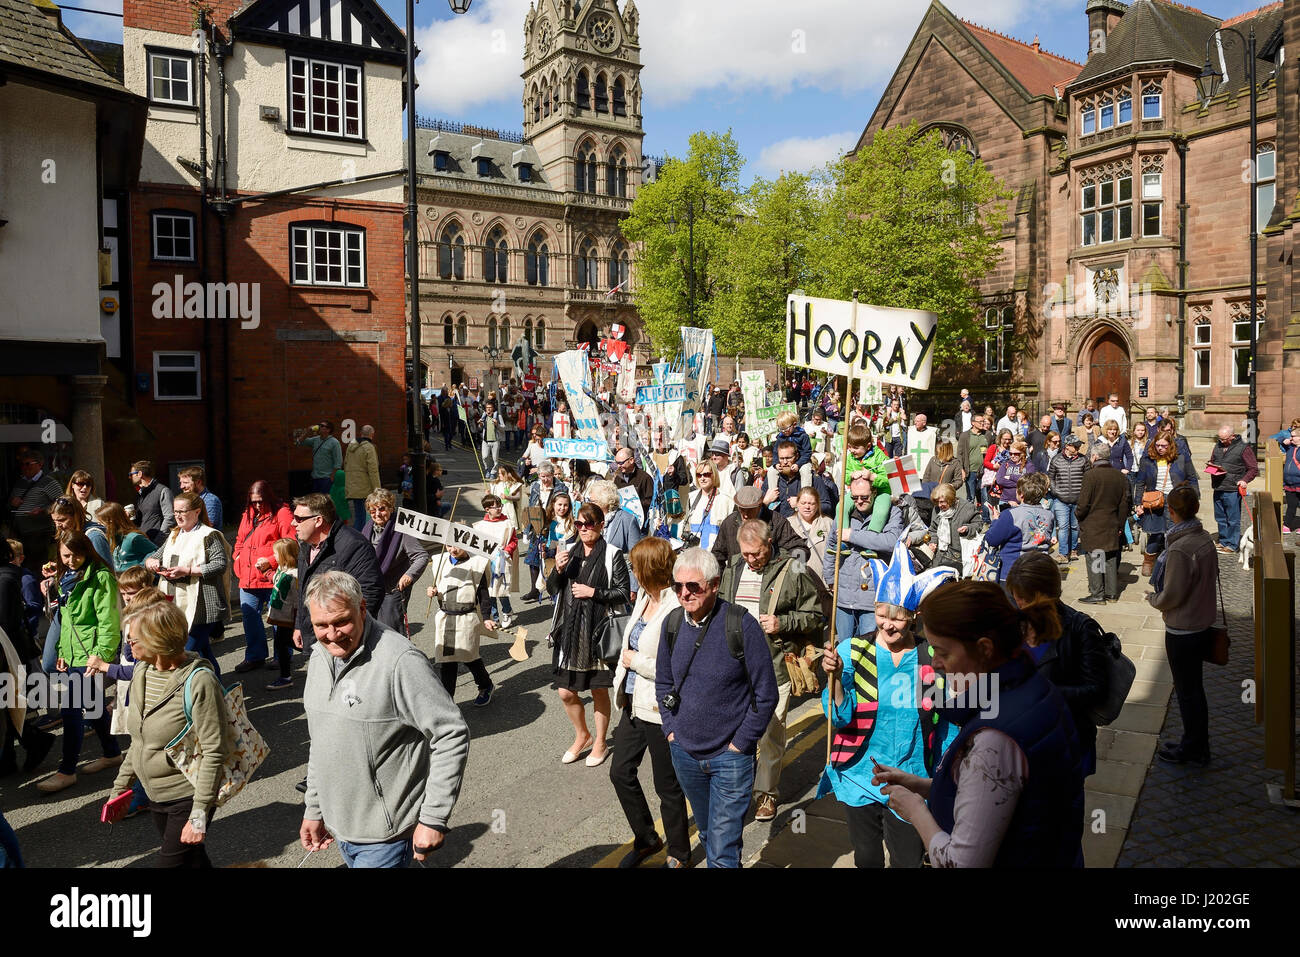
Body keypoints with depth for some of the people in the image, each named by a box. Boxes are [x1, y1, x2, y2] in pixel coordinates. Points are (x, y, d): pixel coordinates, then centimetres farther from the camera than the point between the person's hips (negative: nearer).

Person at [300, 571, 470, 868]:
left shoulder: (400, 661, -23)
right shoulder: (320, 656, 3)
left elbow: (453, 735, -21)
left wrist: (434, 819, -19)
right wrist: (314, 809, 16)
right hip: (339, 826, 8)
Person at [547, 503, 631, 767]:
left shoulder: (612, 555, -8)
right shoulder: (569, 552, 7)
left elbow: (624, 593, -8)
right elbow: (553, 589, 11)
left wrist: (593, 592, -16)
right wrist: (558, 570, -8)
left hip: (598, 631, -4)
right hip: (570, 629, 5)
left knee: (599, 690, 10)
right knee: (566, 692, 9)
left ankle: (600, 743, 30)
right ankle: (582, 736, 34)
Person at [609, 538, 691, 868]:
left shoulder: (677, 608, -24)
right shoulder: (644, 597, 4)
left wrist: (638, 662, -18)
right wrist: (622, 681, 13)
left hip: (661, 708, -9)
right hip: (635, 704, 9)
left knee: (667, 786, 9)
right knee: (620, 772, 17)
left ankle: (679, 855, 32)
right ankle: (646, 839, 39)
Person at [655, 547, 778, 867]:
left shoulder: (742, 626, -18)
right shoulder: (673, 623, -3)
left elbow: (766, 694, -12)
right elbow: (663, 682, 12)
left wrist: (739, 744, -11)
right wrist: (671, 730, 4)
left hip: (730, 758, -5)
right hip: (684, 754, 5)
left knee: (722, 852, -2)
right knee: (707, 836, 23)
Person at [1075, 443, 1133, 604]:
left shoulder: (1090, 475, -14)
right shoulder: (1120, 477, 5)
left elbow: (1084, 503, -16)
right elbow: (1126, 503, 9)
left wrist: (1078, 515, 3)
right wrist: (1120, 525, 15)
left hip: (1093, 526, -6)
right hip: (1112, 527, 6)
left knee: (1094, 560, 0)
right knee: (1111, 559, 13)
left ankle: (1097, 594, 2)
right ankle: (1112, 593, 20)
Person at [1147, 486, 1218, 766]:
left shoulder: (1180, 549, -27)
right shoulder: (1205, 538, 0)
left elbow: (1171, 596, -23)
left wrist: (1152, 597, -2)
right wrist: (1160, 595, 12)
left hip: (1182, 632, -8)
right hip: (1203, 624, 8)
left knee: (1187, 691, 7)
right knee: (1194, 688, 20)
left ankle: (1192, 750, 22)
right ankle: (1199, 747, 33)